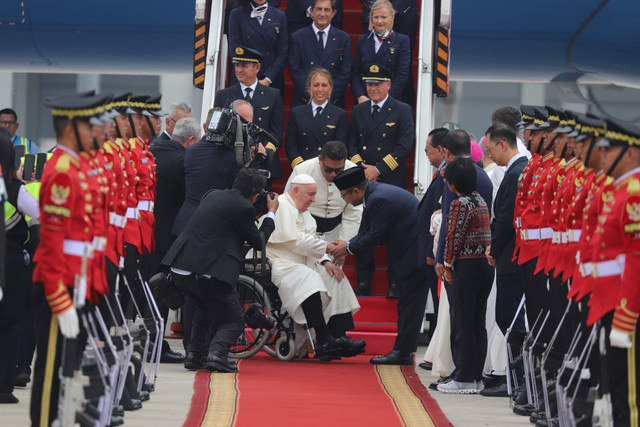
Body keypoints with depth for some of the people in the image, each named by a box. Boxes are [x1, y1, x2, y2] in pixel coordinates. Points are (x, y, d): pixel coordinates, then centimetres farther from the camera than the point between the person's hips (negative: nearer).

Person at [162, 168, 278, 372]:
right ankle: (217, 352, -19)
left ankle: (195, 350, 26)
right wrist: (271, 214, 19)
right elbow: (258, 242, 6)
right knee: (234, 321, 7)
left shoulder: (213, 196, 15)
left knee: (207, 304, 35)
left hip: (181, 267, 8)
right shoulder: (243, 208, -7)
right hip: (209, 270, -7)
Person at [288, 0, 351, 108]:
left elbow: (346, 72, 2)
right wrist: (312, 94, -14)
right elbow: (295, 71, -2)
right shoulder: (298, 37, 5)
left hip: (333, 102, 0)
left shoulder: (343, 38, 7)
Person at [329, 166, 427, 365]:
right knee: (407, 304, 12)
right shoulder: (376, 192, 12)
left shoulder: (379, 199, -21)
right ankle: (403, 351, 15)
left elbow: (375, 236, -18)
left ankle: (402, 353, -5)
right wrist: (347, 245, 4)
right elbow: (366, 232, 17)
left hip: (416, 255, -11)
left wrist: (349, 248, -6)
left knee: (410, 304, -7)